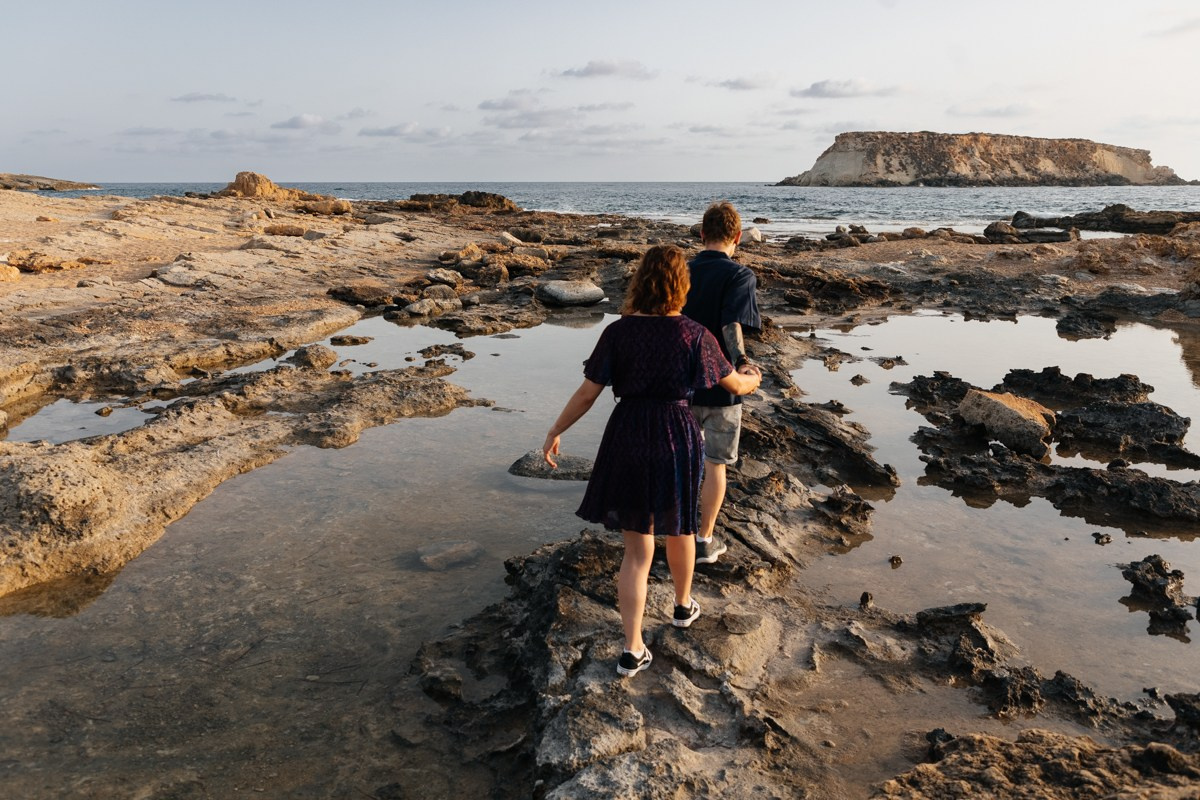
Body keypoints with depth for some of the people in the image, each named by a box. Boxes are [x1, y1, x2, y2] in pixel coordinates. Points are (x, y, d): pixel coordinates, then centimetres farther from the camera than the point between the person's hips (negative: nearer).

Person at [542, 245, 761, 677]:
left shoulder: (617, 332, -8)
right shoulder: (694, 335, -9)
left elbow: (587, 393, -6)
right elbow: (734, 384, 4)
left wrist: (555, 431, 8)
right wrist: (753, 380, 28)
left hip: (627, 439, 1)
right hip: (677, 438, -1)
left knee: (637, 548, 10)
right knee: (679, 527, 26)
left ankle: (633, 650, 9)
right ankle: (683, 605, 49)